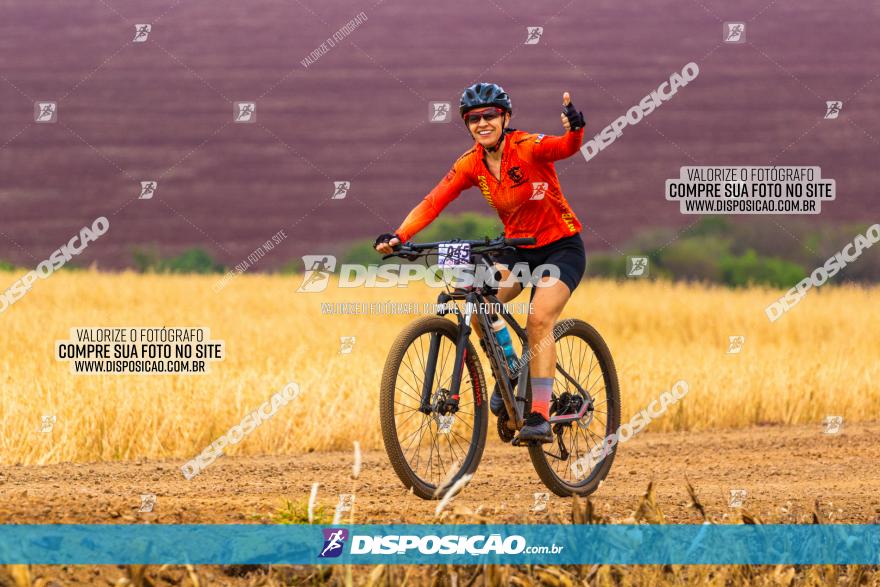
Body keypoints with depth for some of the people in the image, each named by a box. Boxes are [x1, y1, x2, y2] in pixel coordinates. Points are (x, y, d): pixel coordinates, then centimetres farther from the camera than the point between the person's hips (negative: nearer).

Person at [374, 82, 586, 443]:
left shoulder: (527, 148, -20)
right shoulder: (471, 165, -7)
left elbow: (566, 147, -39)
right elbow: (432, 202, -16)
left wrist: (574, 128, -64)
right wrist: (398, 236, -32)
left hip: (561, 247, -5)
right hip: (518, 249, 5)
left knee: (539, 320, -25)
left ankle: (540, 418, -23)